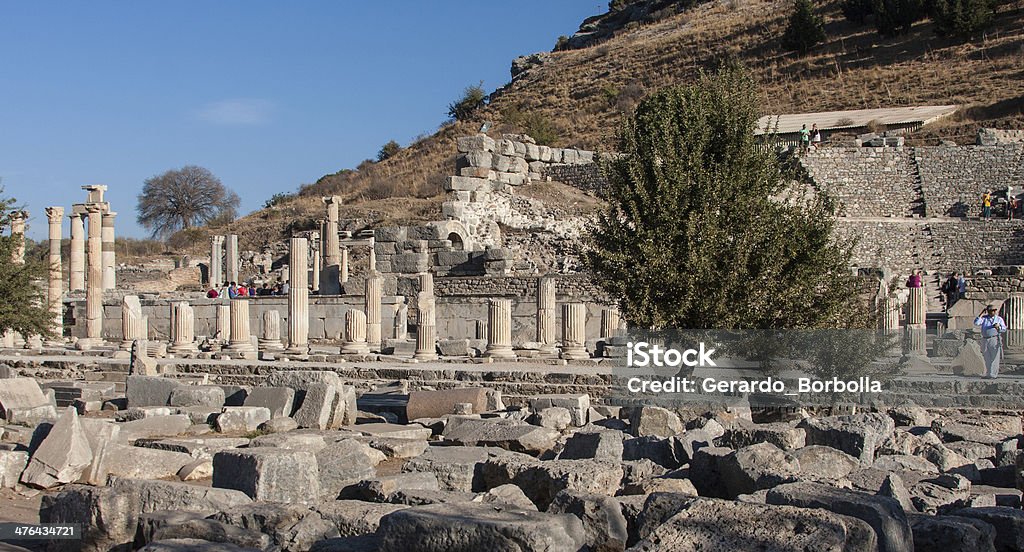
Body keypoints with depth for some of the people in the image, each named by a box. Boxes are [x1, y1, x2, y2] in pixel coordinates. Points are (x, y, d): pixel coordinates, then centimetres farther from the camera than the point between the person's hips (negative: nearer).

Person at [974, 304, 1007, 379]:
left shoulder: (999, 319, 8)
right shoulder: (984, 318, 10)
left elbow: (1004, 329, 4)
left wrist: (998, 327, -16)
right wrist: (981, 314, -4)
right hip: (985, 340, 2)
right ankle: (988, 374, 15)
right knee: (987, 359, 7)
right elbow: (976, 323, -4)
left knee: (994, 358, -8)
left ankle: (993, 375, -8)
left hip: (995, 340, -2)